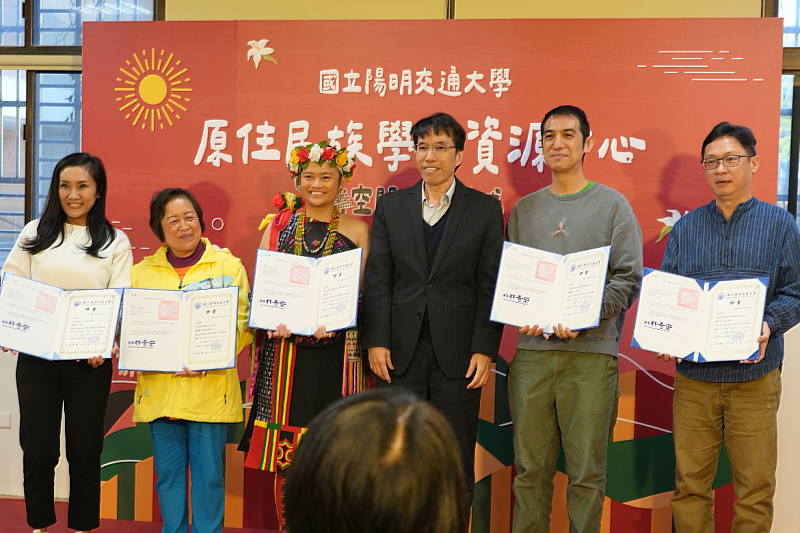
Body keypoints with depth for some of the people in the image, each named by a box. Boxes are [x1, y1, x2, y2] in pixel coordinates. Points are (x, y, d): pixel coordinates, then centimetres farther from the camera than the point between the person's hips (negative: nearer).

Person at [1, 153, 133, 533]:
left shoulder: (115, 243, 4)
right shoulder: (35, 233, 9)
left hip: (89, 361, -1)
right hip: (36, 357, 1)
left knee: (84, 451, 7)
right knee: (37, 448, 6)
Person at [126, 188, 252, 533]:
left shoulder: (228, 265, 4)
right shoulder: (142, 272, 12)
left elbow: (242, 324, -1)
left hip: (210, 388, -2)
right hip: (160, 389, 3)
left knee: (209, 473, 1)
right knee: (167, 472, 9)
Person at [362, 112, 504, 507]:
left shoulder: (486, 210, 3)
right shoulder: (390, 207, 9)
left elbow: (491, 286, -1)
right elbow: (377, 280, 5)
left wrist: (485, 350, -8)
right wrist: (376, 341, -3)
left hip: (458, 354, -2)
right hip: (401, 352, 2)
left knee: (456, 459, 7)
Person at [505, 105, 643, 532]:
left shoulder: (613, 205, 5)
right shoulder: (524, 209, 15)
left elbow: (628, 279, -1)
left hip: (592, 354, -3)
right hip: (531, 353, 3)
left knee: (586, 472, 2)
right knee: (530, 469, 8)